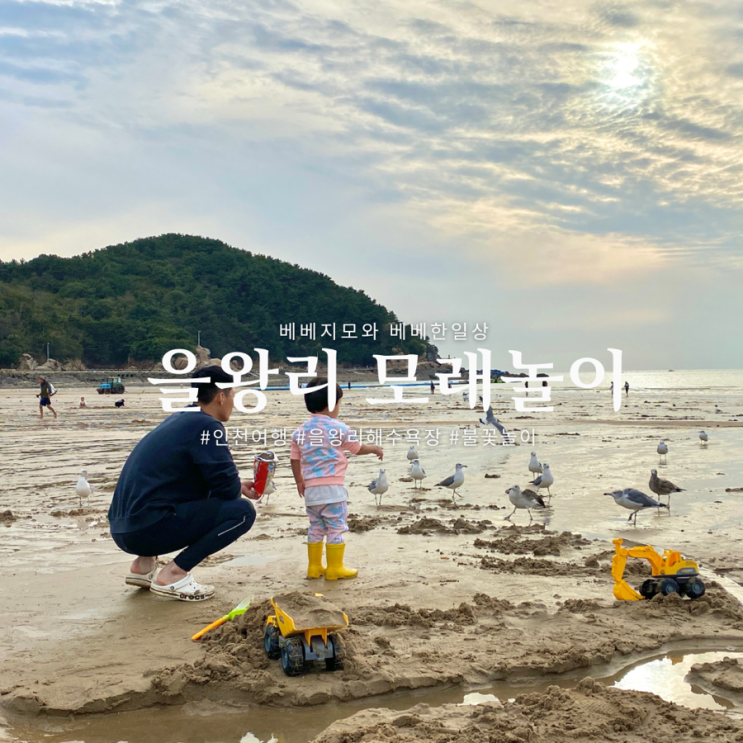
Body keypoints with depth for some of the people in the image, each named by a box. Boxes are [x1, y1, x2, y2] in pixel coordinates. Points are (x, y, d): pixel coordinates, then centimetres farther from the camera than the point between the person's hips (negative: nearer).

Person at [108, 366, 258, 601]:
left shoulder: (179, 419, 17)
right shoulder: (207, 426, -10)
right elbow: (227, 488, -13)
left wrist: (237, 486, 25)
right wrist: (238, 489, 9)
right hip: (149, 529, -9)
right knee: (242, 510, -8)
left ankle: (144, 564, 18)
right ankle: (172, 575, -10)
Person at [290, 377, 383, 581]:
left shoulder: (301, 431, 7)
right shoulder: (338, 428, -8)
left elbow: (295, 460, 9)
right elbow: (358, 448, 5)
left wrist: (299, 481, 22)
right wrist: (375, 449, 23)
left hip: (310, 489, 6)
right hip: (332, 488, -6)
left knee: (315, 528, 15)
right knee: (336, 528, 2)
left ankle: (314, 567, 20)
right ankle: (334, 568, 6)